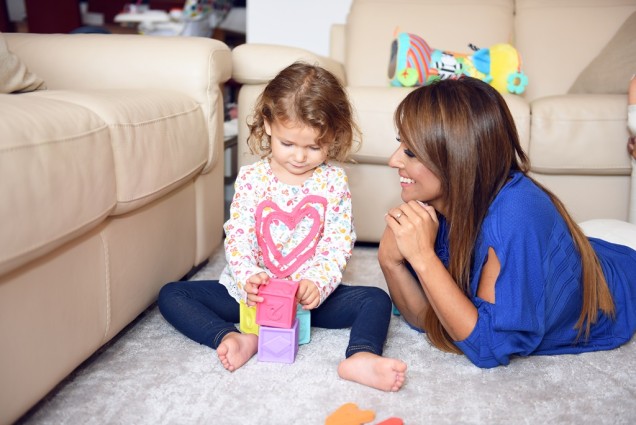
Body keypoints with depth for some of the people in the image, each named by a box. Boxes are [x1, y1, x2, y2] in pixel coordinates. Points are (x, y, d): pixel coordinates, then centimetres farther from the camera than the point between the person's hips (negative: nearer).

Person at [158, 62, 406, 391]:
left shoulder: (333, 180, -3)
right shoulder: (251, 178, -3)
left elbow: (339, 244, -7)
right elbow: (238, 236, -8)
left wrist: (318, 283, -25)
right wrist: (247, 278, -27)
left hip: (313, 293, -1)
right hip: (252, 290, 1)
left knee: (376, 299, -22)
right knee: (171, 294, -13)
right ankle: (233, 338, -33)